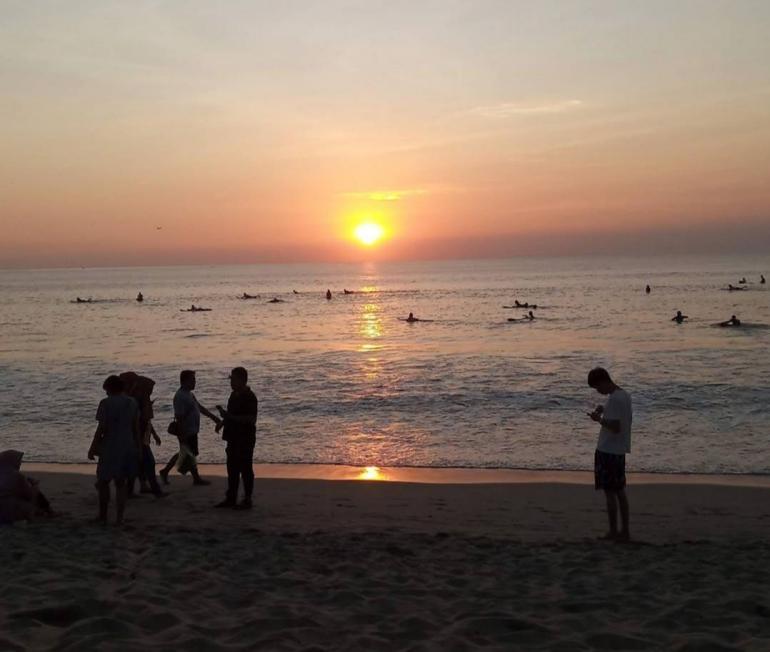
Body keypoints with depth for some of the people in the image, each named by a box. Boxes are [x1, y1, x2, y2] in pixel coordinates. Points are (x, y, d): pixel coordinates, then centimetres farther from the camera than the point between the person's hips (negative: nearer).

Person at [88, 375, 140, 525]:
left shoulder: (106, 403, -10)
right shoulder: (132, 403, 5)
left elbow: (101, 428, -13)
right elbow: (136, 428, 7)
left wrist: (92, 448, -5)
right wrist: (137, 447, 15)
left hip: (109, 448, -5)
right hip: (127, 448, 5)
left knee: (103, 482, 11)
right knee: (121, 483, 10)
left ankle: (103, 517, 16)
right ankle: (119, 518, 9)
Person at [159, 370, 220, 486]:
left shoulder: (189, 394, 11)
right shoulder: (180, 396, -22)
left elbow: (200, 407, 19)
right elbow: (179, 417, -25)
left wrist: (213, 417, 18)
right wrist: (183, 436, -25)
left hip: (192, 431, 10)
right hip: (186, 432, -10)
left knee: (184, 454, 18)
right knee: (190, 455, 4)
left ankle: (165, 471, 25)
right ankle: (196, 479, 16)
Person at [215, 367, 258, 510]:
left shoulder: (249, 397, -15)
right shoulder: (234, 395, 12)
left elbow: (252, 419, -23)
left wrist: (229, 417, -25)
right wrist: (224, 419, 6)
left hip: (245, 439, -9)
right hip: (233, 438, 9)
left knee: (245, 469, -2)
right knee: (232, 469, 13)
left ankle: (247, 501, 5)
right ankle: (230, 499, 22)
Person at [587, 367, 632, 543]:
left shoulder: (614, 399, -19)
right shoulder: (625, 395, 10)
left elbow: (615, 427, -23)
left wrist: (599, 419, -12)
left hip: (607, 451, -9)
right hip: (620, 450, 10)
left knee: (609, 492, -1)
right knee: (620, 491, 14)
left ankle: (613, 532, 4)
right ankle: (624, 531, 19)